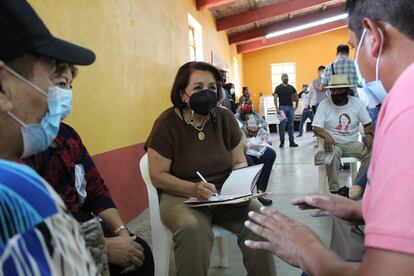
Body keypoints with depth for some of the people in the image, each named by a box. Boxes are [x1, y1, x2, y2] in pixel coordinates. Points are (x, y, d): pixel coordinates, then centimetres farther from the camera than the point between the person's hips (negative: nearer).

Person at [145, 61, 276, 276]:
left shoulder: (225, 118, 0)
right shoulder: (167, 123, -11)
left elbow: (239, 162, 8)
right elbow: (158, 175, -11)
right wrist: (193, 189, -26)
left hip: (226, 193, 4)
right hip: (181, 195, -3)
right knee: (192, 228, -35)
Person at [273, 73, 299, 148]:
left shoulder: (291, 87, 11)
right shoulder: (278, 88, 0)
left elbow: (296, 97, 19)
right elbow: (275, 98, -7)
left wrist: (296, 106, 11)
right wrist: (277, 108, -17)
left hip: (290, 107, 3)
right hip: (282, 107, -3)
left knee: (290, 125, 5)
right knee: (282, 126, -2)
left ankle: (292, 142, 8)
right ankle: (282, 142, 3)